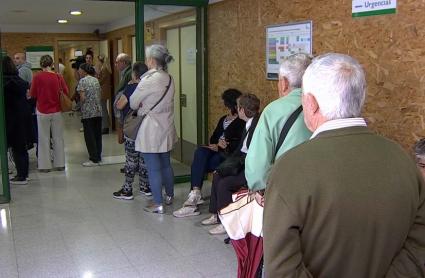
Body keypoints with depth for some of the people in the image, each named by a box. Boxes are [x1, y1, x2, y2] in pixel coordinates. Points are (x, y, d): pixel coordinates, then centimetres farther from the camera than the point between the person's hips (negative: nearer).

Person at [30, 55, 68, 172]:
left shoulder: (37, 77, -10)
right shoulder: (58, 77, -6)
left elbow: (33, 95, -4)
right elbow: (66, 92, 3)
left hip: (42, 112, -1)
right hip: (57, 111, 2)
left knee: (44, 139, 8)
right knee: (58, 138, 11)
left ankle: (45, 165, 11)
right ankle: (60, 164, 17)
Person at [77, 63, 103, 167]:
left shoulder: (82, 81, -8)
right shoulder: (96, 80, 10)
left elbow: (82, 98, -13)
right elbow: (99, 95, 10)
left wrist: (81, 104, 5)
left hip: (88, 112, -6)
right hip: (98, 111, 6)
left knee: (89, 136, -1)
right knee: (97, 134, 10)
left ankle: (94, 159, 0)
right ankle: (98, 157, 16)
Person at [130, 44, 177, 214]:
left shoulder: (149, 80, -18)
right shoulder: (169, 79, 4)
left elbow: (133, 103, -8)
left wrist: (140, 107, 11)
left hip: (151, 129, -7)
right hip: (166, 128, 8)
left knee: (153, 168, 0)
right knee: (166, 164, 18)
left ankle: (158, 204, 6)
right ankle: (169, 196, 31)